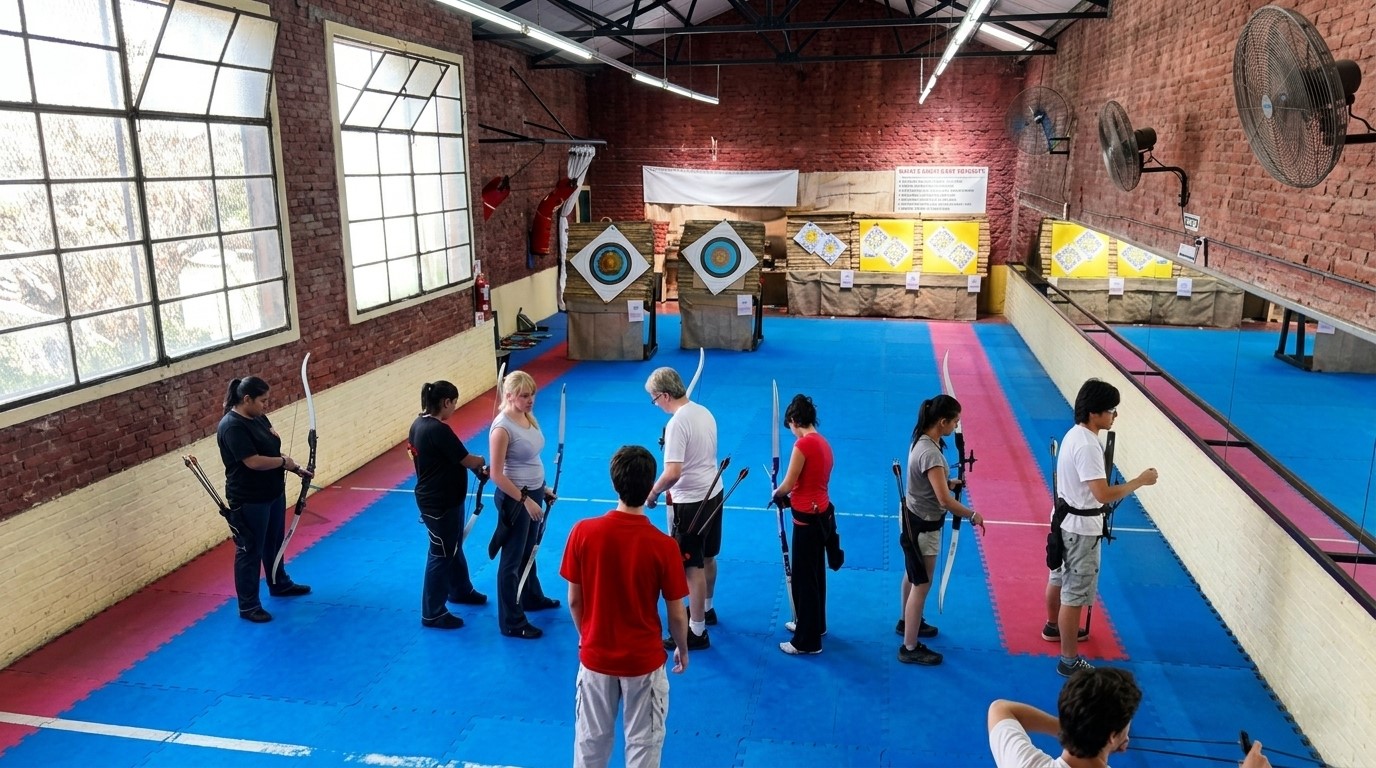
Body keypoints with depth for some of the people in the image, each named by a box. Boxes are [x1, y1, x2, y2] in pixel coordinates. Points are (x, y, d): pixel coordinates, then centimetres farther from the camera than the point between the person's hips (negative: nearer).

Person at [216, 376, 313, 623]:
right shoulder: (232, 426, -23)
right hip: (249, 501, -9)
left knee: (275, 542, 24)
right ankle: (248, 606, 14)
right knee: (250, 551, 2)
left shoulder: (259, 418, 5)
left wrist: (297, 468, 2)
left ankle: (279, 584, 44)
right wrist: (284, 461, -15)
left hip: (273, 493, 9)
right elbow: (254, 462, -29)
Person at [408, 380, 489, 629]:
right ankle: (432, 614, 18)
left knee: (453, 547, 26)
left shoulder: (419, 424, 2)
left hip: (437, 498, 10)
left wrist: (473, 463, -1)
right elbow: (467, 460, -19)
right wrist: (481, 461, 3)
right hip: (440, 503, -10)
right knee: (441, 555, 4)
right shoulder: (438, 430, -27)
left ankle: (461, 590, 46)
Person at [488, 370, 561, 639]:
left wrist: (543, 488, 16)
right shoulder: (502, 428, -24)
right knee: (512, 560, 6)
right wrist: (525, 501, -22)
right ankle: (512, 622, 19)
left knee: (528, 551, 27)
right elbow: (496, 475, -22)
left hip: (534, 493, 8)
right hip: (515, 498, -8)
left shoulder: (528, 417, 1)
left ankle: (532, 598, 48)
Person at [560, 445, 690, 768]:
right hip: (644, 660, -2)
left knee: (591, 739, 22)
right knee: (643, 741, 18)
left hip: (595, 656, 2)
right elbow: (677, 614, -10)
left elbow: (574, 600, -5)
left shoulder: (583, 532, -17)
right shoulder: (663, 545, -21)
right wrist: (682, 649, 9)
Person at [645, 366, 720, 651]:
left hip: (692, 502, -9)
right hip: (713, 493, 9)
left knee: (693, 567, 1)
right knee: (707, 558, 24)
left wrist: (653, 492, -13)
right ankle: (706, 609, 43)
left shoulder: (677, 423, -23)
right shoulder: (704, 412, 3)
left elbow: (672, 472, -29)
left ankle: (697, 632, 11)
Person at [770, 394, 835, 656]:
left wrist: (776, 493, 4)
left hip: (808, 518, -9)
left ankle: (808, 641, 12)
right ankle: (813, 624, 39)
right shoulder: (823, 442, 7)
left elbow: (788, 485, -16)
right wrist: (790, 497, 7)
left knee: (804, 578, 2)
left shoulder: (803, 444, -20)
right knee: (815, 573, 22)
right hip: (822, 514, 9)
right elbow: (815, 481, 9)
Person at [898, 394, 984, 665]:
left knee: (914, 575, 27)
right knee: (922, 584, 0)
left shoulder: (923, 441, 0)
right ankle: (910, 649, 11)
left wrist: (948, 482, 5)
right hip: (922, 524, -10)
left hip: (917, 519, 10)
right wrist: (973, 515, -17)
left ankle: (908, 621, 47)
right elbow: (945, 500, -31)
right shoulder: (931, 452, -30)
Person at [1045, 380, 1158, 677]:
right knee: (1075, 594, -1)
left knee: (1059, 579, 28)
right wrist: (1140, 481, -20)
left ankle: (1054, 627, 49)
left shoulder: (1075, 434, 3)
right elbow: (1103, 494, -31)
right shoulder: (1087, 446, -27)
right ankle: (1070, 661, 8)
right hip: (1081, 527, -10)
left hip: (1066, 519, 10)